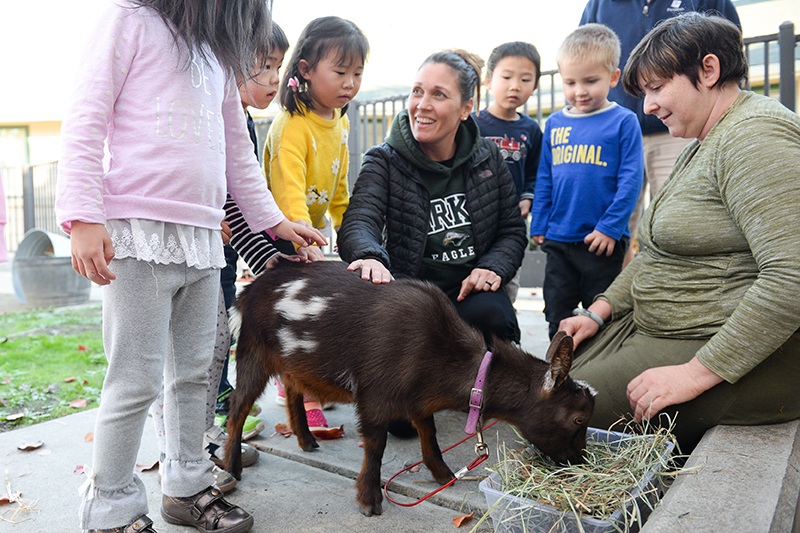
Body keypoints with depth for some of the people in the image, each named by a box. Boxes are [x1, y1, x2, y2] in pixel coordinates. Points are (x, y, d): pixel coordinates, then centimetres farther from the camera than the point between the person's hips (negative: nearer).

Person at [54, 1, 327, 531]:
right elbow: (87, 120, -4)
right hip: (141, 230, -7)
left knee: (194, 372, 11)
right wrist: (83, 215, -15)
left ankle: (188, 487, 25)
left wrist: (272, 219, 26)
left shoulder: (219, 55, 24)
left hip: (203, 237, 7)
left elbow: (238, 149, 28)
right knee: (137, 381, -4)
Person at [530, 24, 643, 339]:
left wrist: (610, 226, -13)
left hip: (603, 241, -4)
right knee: (558, 316, 13)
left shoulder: (624, 121, -4)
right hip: (558, 239, 4)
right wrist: (539, 225, 8)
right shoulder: (554, 124, 7)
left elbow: (630, 179, -8)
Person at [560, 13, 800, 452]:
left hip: (737, 356, -10)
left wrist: (696, 373, -26)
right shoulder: (700, 146, 17)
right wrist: (600, 311, 9)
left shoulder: (754, 139, -18)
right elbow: (659, 252, 21)